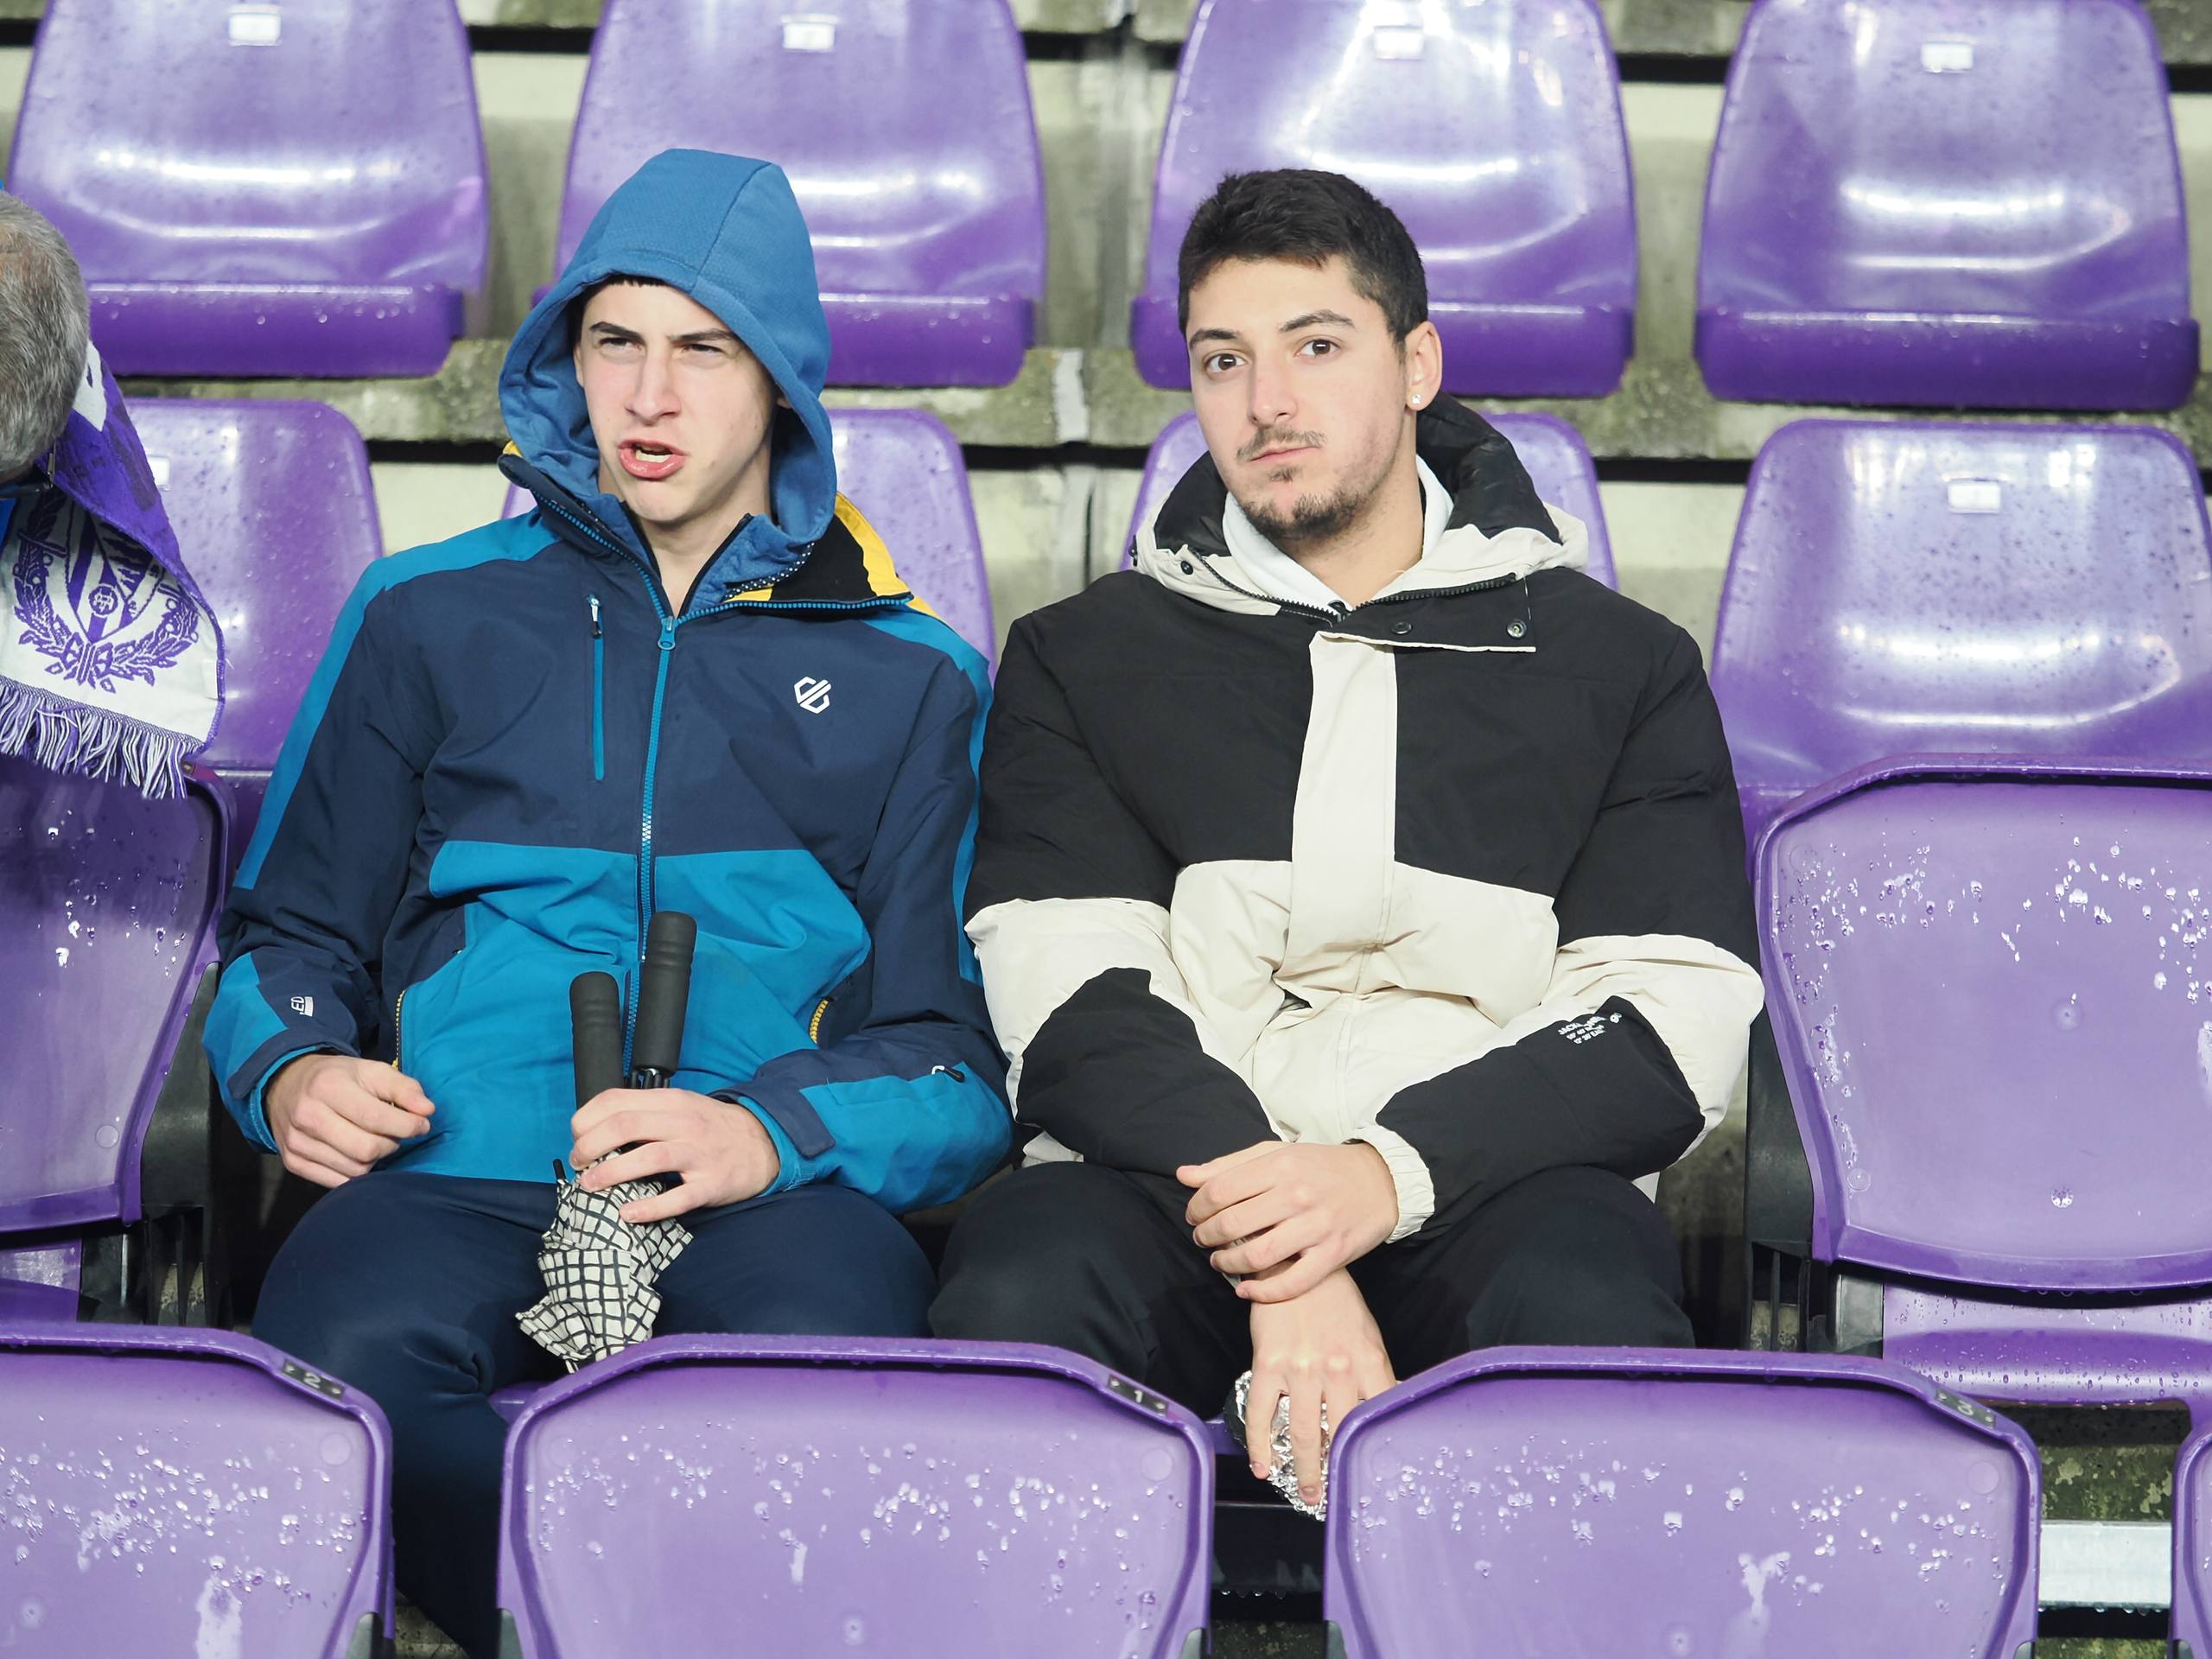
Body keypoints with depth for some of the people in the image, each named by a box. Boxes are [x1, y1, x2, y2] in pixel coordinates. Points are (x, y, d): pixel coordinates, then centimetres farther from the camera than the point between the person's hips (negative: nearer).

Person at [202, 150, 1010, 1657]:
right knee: (343, 1358, -37)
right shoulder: (433, 616, 22)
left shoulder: (907, 675, 18)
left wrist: (772, 1131, -10)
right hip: (458, 1177, 1)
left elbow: (960, 1057, 11)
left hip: (773, 1193, -1)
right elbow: (292, 929, 26)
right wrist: (290, 1069, 2)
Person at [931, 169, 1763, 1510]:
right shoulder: (1083, 659, 18)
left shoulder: (1621, 667, 17)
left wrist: (1389, 1174, -15)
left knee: (1592, 1319, -36)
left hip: (1480, 1186, 0)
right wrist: (1275, 1259, -17)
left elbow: (1674, 1019, 4)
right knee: (1017, 1299, -35)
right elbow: (1071, 998, 2)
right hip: (1165, 1181, 1)